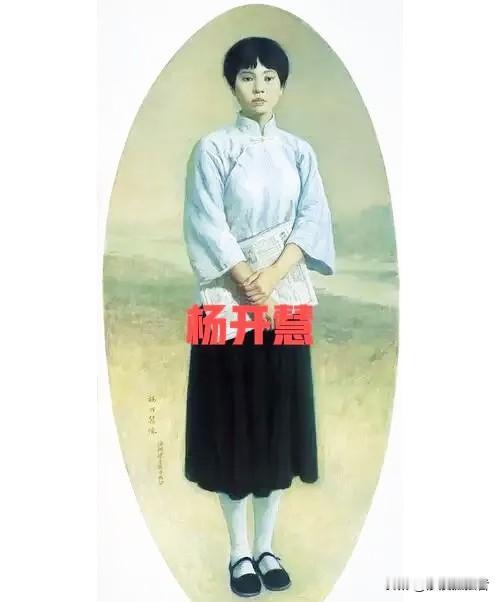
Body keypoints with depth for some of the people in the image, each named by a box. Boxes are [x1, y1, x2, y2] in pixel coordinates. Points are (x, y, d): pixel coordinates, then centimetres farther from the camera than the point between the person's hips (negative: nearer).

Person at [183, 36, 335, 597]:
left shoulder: (299, 151, 10)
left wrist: (273, 276, -16)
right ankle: (240, 550, 18)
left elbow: (313, 219, -1)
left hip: (285, 301, 3)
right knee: (233, 419, 2)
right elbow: (208, 226, -8)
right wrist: (248, 283, -17)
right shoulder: (212, 148, 1)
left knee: (278, 419, 7)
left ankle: (266, 546, 23)